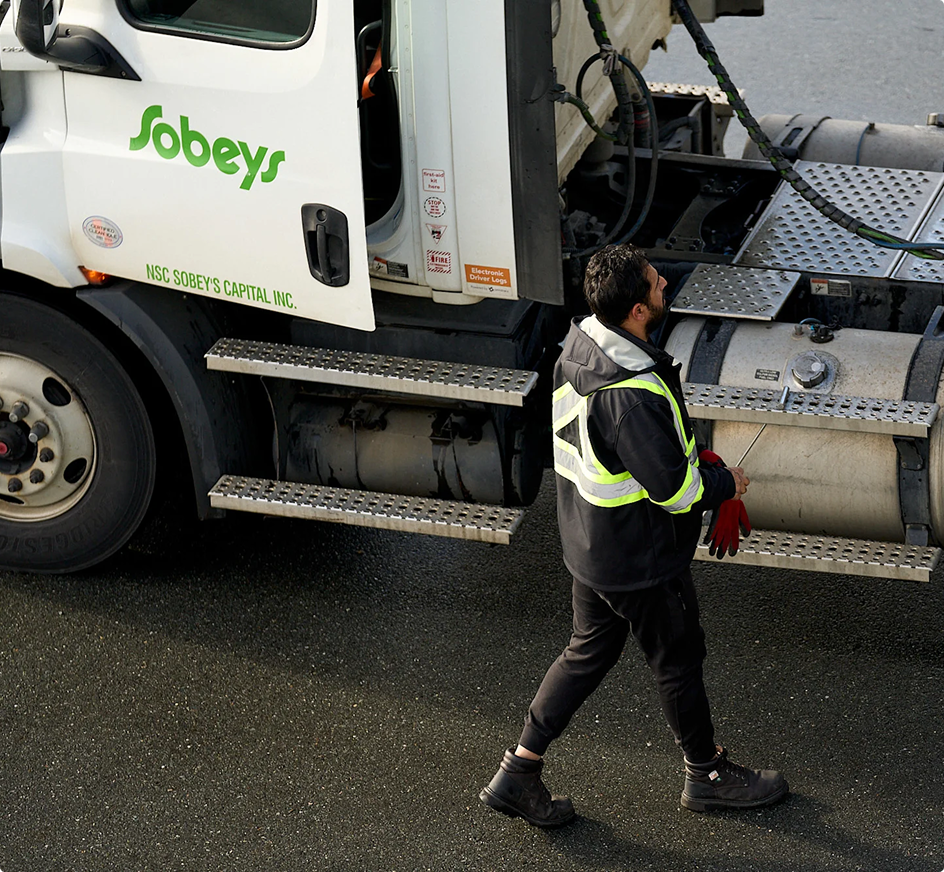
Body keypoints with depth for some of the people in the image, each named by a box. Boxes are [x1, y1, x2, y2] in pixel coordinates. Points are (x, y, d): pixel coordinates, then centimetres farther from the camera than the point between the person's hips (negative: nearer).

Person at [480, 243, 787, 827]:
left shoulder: (579, 347, -4)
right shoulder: (633, 393, -33)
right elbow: (673, 487, -27)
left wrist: (692, 458, 12)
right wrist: (725, 484, -7)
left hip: (588, 541, 8)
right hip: (641, 559, -8)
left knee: (589, 651, 21)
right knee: (679, 659, 13)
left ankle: (518, 773, 23)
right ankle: (707, 774, 35)